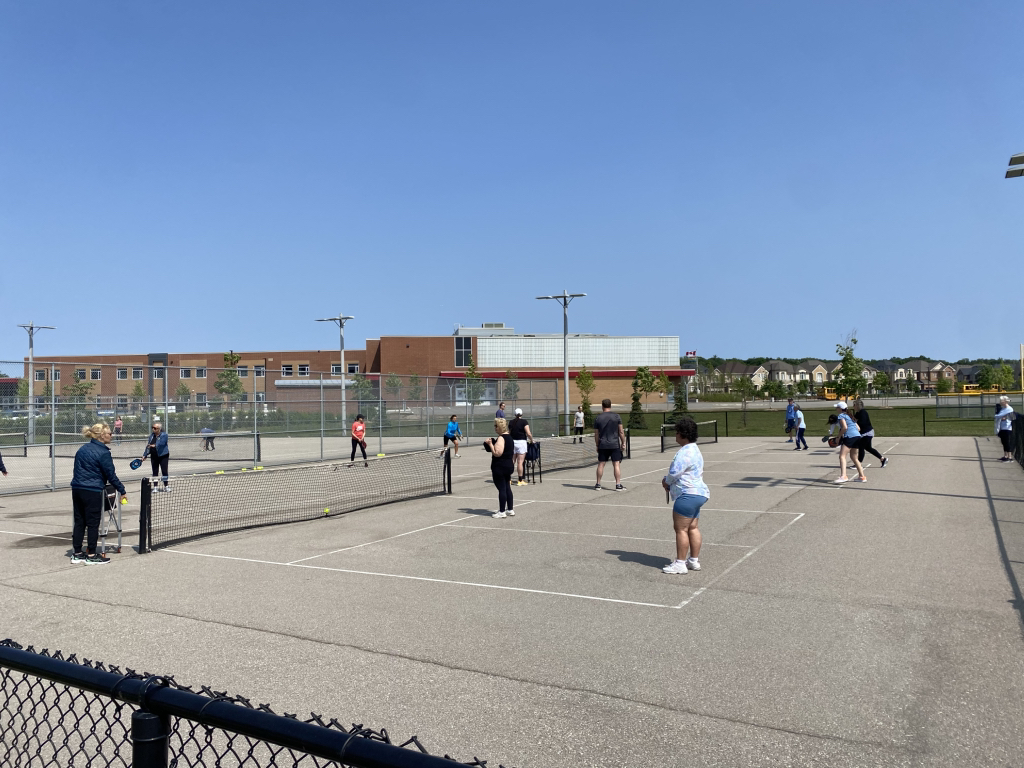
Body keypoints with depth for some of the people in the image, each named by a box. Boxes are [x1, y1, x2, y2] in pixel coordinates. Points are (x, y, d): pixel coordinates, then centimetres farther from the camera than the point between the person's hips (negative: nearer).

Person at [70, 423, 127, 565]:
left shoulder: (82, 449, 11)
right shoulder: (103, 452, -12)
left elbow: (78, 469, 18)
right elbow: (111, 475, -11)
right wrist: (122, 491, -3)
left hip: (77, 489, 8)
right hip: (93, 492, -8)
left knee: (79, 521, 13)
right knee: (93, 523, 1)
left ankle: (77, 553, 20)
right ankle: (91, 555, 7)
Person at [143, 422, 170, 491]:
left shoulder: (164, 435, -8)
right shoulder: (151, 436, 10)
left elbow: (161, 444, -21)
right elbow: (148, 446, 12)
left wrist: (154, 446, -20)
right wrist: (145, 455, 7)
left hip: (163, 456, -5)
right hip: (154, 457, 5)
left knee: (164, 472, -1)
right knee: (155, 472, 6)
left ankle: (166, 486, 10)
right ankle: (155, 487, 12)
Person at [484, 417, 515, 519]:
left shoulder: (501, 438, -17)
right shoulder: (509, 437, 13)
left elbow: (497, 453, -24)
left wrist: (490, 444, -14)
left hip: (500, 467, -10)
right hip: (509, 465, 10)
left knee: (501, 489, -4)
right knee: (507, 488, 15)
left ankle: (502, 512, 1)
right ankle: (510, 510, 20)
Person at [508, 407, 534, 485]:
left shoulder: (511, 422, 8)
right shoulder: (524, 422, -6)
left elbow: (509, 433, 14)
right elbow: (528, 433, -13)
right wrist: (531, 440, 1)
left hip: (512, 442, 5)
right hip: (521, 442, -5)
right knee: (520, 462, -3)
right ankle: (520, 480, -2)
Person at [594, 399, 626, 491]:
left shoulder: (597, 418, 1)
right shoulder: (616, 416, -3)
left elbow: (596, 435, 5)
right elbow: (621, 432, -3)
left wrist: (597, 445, 14)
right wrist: (623, 443, 5)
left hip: (602, 445, 2)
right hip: (615, 445, -2)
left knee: (601, 464, 8)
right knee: (616, 464, 0)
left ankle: (598, 485, 13)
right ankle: (618, 485, -2)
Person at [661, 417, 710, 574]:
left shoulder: (685, 452, -19)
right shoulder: (694, 450, 17)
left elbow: (674, 473, -20)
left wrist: (666, 481, 0)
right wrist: (670, 483, 11)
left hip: (688, 495, -11)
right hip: (698, 493, 11)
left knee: (681, 529, -5)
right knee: (692, 528, 14)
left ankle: (680, 563, 0)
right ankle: (694, 561, 20)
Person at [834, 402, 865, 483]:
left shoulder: (841, 415, -2)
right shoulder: (850, 416, 24)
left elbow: (844, 427, -16)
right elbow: (858, 428, 22)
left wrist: (839, 437, -8)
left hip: (849, 437, -9)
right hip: (857, 436, 9)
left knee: (842, 456, -15)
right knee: (854, 457, 21)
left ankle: (843, 476, -31)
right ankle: (862, 476, 25)